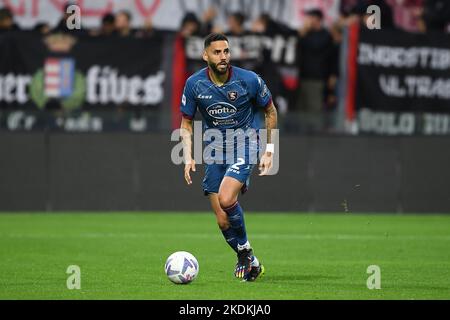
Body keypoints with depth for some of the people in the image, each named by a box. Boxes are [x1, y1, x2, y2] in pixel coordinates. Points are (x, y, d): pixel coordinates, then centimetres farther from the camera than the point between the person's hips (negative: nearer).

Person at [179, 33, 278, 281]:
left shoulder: (249, 80, -12)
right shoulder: (194, 84, -7)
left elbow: (270, 112, 4)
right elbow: (186, 124, 5)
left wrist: (269, 151, 1)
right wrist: (188, 157, -8)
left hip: (245, 144, -3)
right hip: (214, 149, 4)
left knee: (226, 198, -27)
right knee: (222, 220, -1)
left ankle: (245, 250, -3)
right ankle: (251, 262, 20)